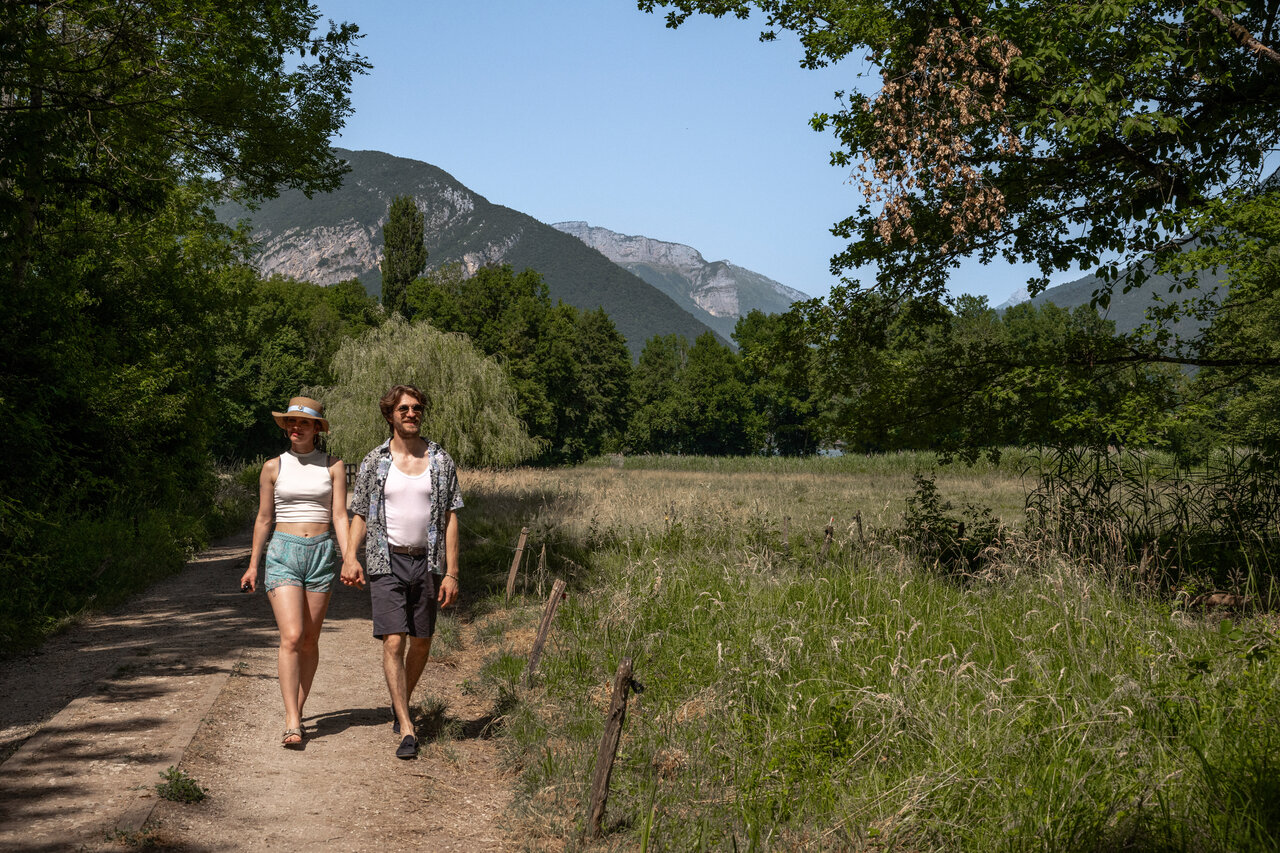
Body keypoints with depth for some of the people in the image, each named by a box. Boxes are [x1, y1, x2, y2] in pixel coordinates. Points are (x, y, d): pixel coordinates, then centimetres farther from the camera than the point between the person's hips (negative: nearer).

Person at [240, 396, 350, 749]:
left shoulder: (333, 466, 5)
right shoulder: (273, 467, 5)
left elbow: (339, 516, 1)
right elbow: (263, 519, 11)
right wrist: (253, 565, 12)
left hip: (321, 553, 1)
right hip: (283, 552, -1)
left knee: (310, 640, 7)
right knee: (291, 637, -14)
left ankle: (297, 711, 24)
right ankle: (292, 724, -16)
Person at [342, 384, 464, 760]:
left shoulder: (440, 461, 3)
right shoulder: (374, 462, 3)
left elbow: (450, 518, 2)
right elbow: (359, 514, 7)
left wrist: (451, 572, -4)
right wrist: (350, 556, -11)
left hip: (427, 562, 2)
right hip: (387, 562, -2)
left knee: (421, 643, 10)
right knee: (393, 643, -11)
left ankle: (401, 703, 37)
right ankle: (407, 730, -11)